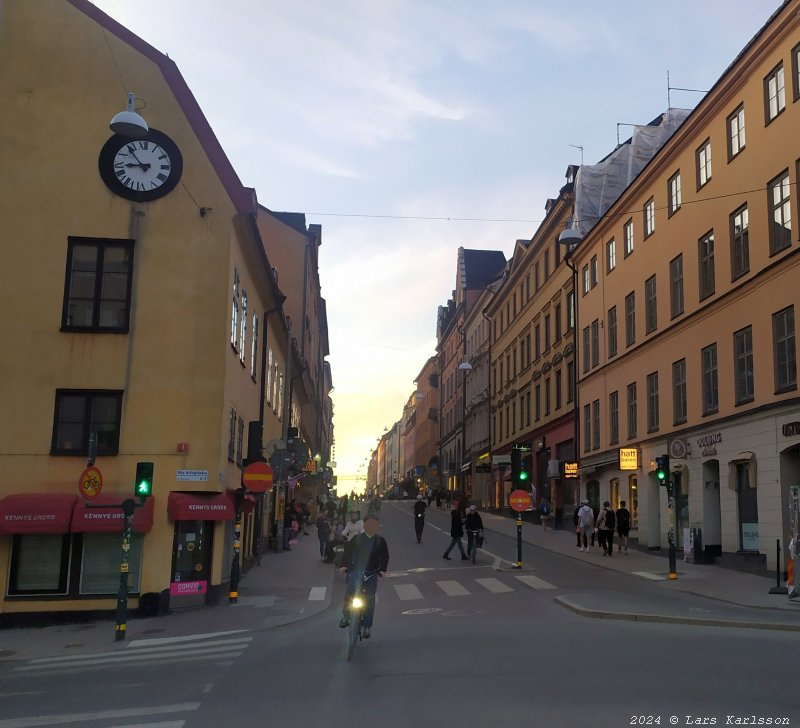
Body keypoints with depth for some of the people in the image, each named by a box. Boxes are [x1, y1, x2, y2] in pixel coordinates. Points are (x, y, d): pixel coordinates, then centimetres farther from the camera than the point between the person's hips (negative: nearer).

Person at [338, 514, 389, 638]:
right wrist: (343, 565, -12)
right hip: (356, 571, -1)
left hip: (371, 573, 1)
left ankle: (367, 626, 14)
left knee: (370, 599, 3)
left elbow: (385, 556, 6)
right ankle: (346, 615, -7)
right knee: (350, 592, -25)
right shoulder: (356, 539, 1)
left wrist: (382, 570, -7)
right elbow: (348, 552, 2)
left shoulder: (380, 541, 3)